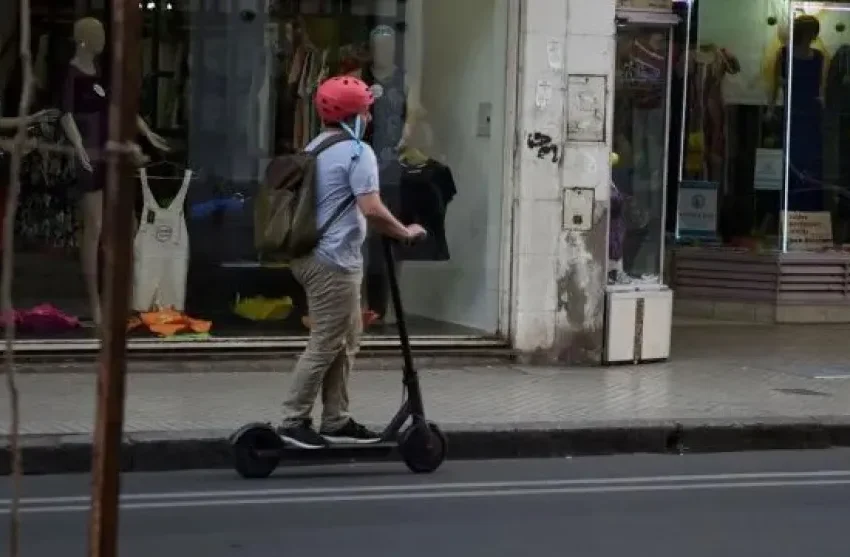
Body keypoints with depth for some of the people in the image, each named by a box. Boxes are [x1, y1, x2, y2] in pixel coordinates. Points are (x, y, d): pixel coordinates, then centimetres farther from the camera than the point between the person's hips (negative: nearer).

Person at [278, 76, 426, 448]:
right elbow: (371, 209, -22)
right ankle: (294, 421, -3)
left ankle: (336, 421, 18)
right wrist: (405, 233, -8)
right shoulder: (357, 152, -13)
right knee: (325, 344, -5)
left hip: (314, 254, 10)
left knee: (346, 340, 15)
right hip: (334, 260, -10)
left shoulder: (315, 148, 17)